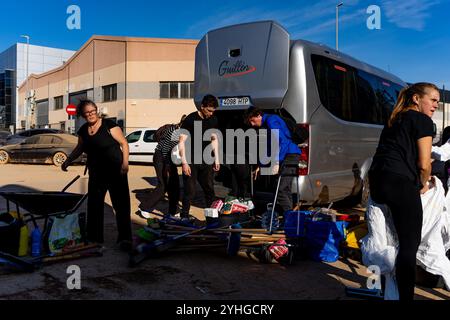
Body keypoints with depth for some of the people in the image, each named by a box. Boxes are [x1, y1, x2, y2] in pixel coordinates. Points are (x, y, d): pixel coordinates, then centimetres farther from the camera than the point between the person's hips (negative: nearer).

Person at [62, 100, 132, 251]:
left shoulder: (108, 125, -9)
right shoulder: (83, 131, 8)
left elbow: (124, 143, -9)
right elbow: (79, 148, 24)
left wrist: (125, 162, -19)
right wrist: (68, 161, 17)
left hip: (115, 171, -6)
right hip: (96, 173, 6)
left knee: (121, 204, -5)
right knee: (94, 205, 10)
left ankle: (125, 238, 1)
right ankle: (94, 238, 22)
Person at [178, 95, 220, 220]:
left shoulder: (213, 120, 7)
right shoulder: (191, 119, -10)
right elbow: (182, 141, -10)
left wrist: (217, 159, 13)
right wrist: (184, 162, -15)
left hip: (207, 161, 5)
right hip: (191, 162, -5)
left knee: (209, 190, 10)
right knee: (189, 191, -3)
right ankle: (184, 216, 9)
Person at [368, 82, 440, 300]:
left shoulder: (394, 121, 25)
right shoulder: (423, 121, 2)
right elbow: (424, 164, -3)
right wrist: (423, 185, 16)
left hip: (376, 183, 8)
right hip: (400, 183, -8)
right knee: (410, 245, -4)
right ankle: (405, 296, -6)